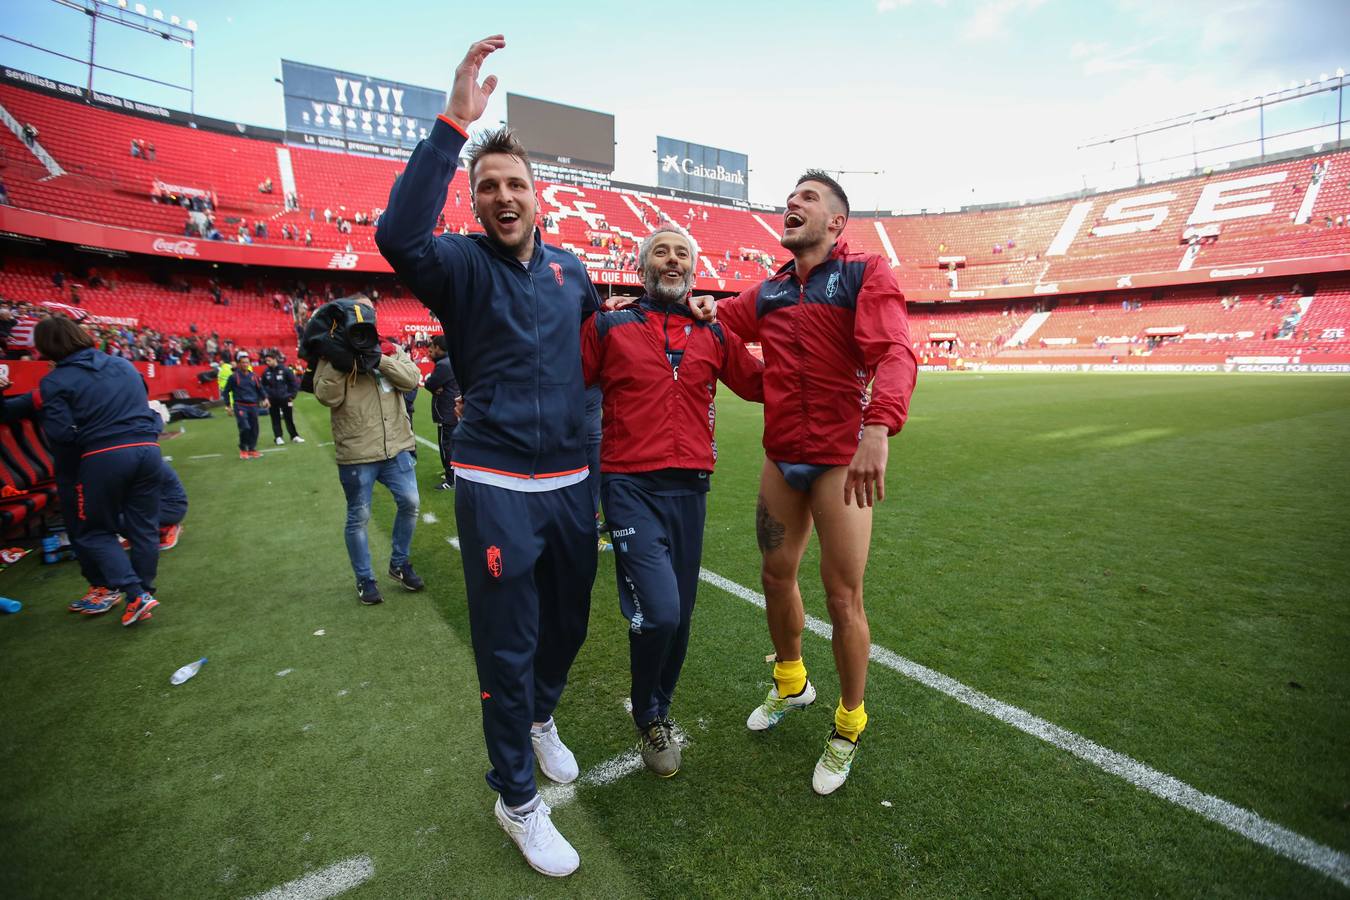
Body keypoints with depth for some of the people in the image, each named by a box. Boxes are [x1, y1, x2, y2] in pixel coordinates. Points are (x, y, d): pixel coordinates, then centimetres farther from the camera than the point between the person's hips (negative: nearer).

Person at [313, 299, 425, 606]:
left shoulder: (390, 349, 8)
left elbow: (412, 378, -9)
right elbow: (327, 396, -13)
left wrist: (379, 360, -20)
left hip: (396, 446, 3)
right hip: (356, 453, -2)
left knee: (410, 502, 4)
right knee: (358, 517, 7)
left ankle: (399, 563, 26)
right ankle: (365, 579, 24)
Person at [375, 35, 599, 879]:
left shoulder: (570, 268, 9)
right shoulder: (461, 264, -5)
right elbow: (400, 237, -29)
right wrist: (454, 121, -29)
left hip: (572, 481, 5)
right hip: (497, 486, -5)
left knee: (569, 622, 19)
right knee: (509, 644, 4)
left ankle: (541, 718, 50)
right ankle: (518, 799, 27)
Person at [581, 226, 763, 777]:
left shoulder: (713, 334, 12)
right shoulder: (608, 327, 3)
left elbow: (762, 384, 17)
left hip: (690, 488, 4)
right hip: (632, 488, -3)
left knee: (679, 616, 11)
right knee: (659, 613, -14)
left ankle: (660, 712, 39)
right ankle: (648, 719, 19)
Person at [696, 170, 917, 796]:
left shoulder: (866, 273, -4)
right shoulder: (768, 293, 13)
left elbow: (895, 354, -19)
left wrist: (878, 427, -36)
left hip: (842, 459, -5)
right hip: (781, 458, 6)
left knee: (843, 597, 0)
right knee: (776, 575, 15)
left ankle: (848, 726, 25)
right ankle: (790, 684, 42)